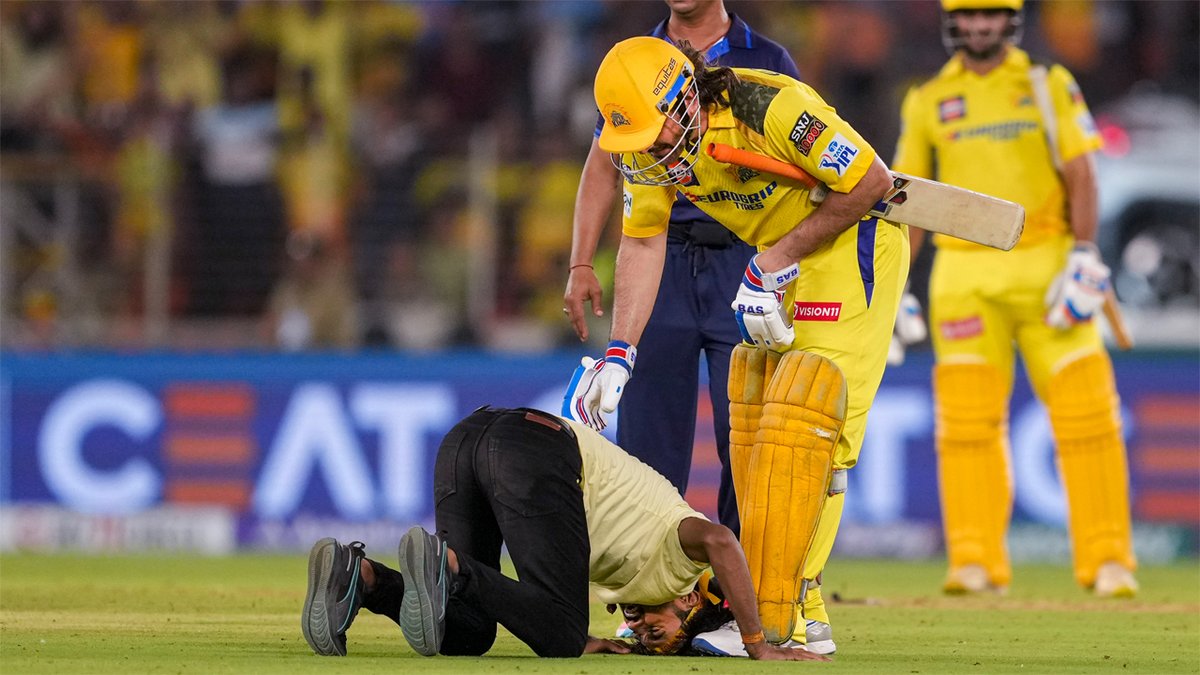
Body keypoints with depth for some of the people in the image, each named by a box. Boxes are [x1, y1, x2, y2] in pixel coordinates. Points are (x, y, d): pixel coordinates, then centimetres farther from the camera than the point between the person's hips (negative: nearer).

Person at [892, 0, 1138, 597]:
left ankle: (1108, 561, -1)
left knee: (1085, 410, -6)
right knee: (967, 420, -7)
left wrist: (1084, 254, -12)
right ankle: (975, 564, -2)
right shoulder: (929, 102, 10)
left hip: (1045, 270, -1)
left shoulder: (1050, 86, 7)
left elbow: (1080, 173, 1)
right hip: (965, 275, 1)